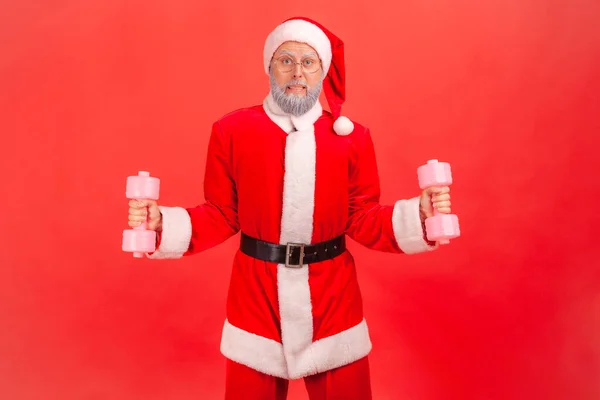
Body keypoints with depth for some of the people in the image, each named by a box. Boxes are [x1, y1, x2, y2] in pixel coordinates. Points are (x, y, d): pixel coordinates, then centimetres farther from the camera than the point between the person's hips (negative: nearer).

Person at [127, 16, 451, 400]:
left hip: (332, 294, 1)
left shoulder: (352, 137, -2)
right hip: (257, 293, 0)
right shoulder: (232, 131, -4)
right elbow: (221, 217, -1)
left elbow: (363, 220, 0)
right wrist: (162, 223, -15)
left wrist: (418, 213, -15)